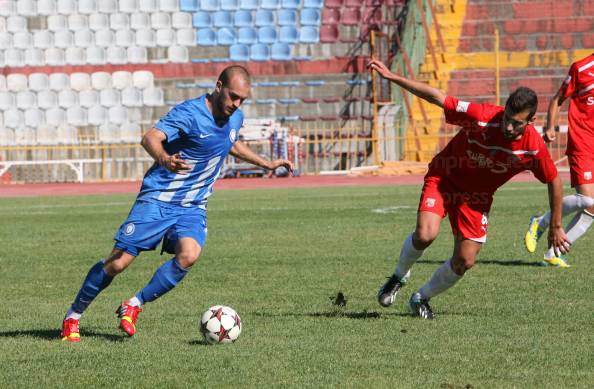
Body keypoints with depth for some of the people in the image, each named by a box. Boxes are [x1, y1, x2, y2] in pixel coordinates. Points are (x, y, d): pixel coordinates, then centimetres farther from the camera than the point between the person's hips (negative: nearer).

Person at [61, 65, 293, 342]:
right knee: (118, 262, -8)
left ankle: (134, 305, -9)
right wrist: (163, 158, -55)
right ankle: (73, 316, 12)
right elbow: (150, 138, -33)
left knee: (189, 255, -25)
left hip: (193, 207, 5)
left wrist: (267, 164, 32)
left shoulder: (235, 117, 5)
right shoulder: (189, 113, -19)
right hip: (158, 198, -5)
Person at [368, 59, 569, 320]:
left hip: (477, 197, 3)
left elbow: (554, 181, -4)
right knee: (426, 234, -26)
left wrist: (556, 227, 4)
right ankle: (399, 276, 6)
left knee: (465, 261, -5)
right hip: (444, 178, -3)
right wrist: (392, 77, -27)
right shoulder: (482, 117, -30)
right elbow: (437, 97, -23)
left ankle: (422, 298, 23)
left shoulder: (534, 148, -22)